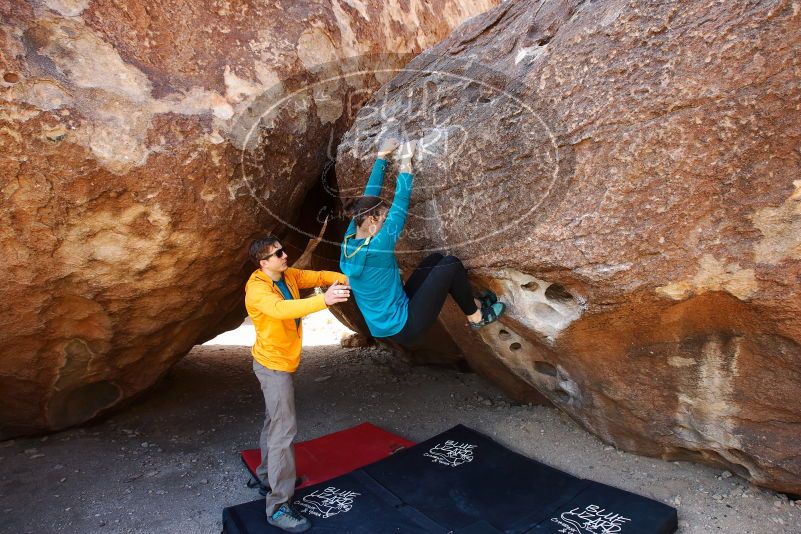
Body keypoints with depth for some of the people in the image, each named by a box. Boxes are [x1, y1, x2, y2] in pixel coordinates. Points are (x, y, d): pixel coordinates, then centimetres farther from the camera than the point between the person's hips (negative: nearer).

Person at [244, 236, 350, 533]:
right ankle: (278, 507, -5)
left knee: (274, 420, 22)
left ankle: (267, 474, 40)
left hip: (283, 361, 9)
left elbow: (316, 276, -3)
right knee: (284, 429, -11)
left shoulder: (288, 274, 0)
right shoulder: (257, 289, -27)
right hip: (273, 364, -9)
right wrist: (324, 300, -58)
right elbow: (281, 309, -46)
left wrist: (341, 279, -23)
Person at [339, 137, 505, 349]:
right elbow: (400, 204, -19)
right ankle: (476, 316, 12)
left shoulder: (349, 241, -5)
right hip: (404, 329, -9)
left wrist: (382, 156, 8)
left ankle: (472, 302, 26)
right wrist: (405, 161, -9)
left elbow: (368, 196, 3)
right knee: (451, 264, -9)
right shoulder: (376, 248, -27)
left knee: (436, 259, 11)